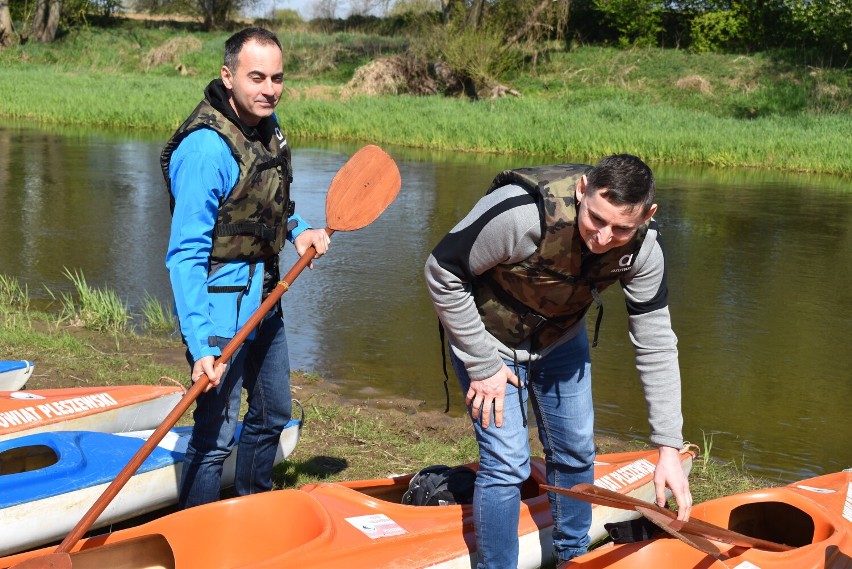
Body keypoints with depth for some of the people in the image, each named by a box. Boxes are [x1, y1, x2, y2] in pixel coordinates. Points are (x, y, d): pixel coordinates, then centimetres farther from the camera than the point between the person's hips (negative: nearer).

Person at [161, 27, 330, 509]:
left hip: (265, 297, 9)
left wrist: (298, 230, 0)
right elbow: (185, 255, -25)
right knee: (217, 434, -6)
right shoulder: (207, 148, -24)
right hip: (222, 302, -9)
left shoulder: (269, 126, 3)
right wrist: (201, 344, -30)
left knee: (273, 415, 22)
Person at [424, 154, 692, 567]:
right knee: (506, 464, -10)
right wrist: (482, 365, -22)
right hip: (488, 338, -5)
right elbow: (443, 273, -27)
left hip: (561, 339, 5)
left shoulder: (643, 249, -24)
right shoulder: (521, 214, -40)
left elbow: (656, 346, -16)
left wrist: (668, 448, -19)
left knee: (576, 453, 14)